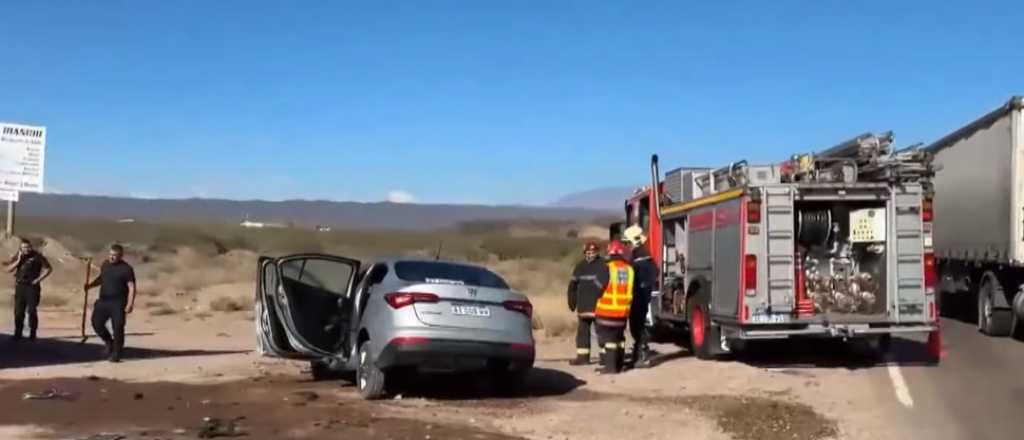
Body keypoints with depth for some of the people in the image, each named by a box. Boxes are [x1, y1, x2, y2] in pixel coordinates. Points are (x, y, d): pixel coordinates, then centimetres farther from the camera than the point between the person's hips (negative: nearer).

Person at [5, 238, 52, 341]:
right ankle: (18, 333, 11)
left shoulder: (37, 256, -3)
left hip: (32, 287, -4)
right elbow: (9, 269, -1)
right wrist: (18, 261, -12)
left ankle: (32, 334, 1)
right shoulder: (17, 257, 9)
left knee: (32, 311, -6)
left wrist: (39, 279, -8)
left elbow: (49, 268, -2)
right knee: (18, 311, 4)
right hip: (20, 286, 4)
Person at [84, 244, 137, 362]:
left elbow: (131, 287, -11)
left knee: (118, 328, -5)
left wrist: (130, 304, -19)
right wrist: (91, 285, 8)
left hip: (118, 303, -6)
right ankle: (109, 342, 25)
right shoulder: (105, 264, 10)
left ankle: (116, 354, 6)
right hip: (103, 301, 6)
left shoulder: (126, 269, -9)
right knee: (97, 323, 0)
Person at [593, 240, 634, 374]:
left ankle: (609, 366, -3)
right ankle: (618, 365, 21)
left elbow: (599, 288, -8)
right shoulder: (629, 269, 3)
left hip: (607, 310, -6)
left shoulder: (607, 269, -14)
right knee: (619, 338, 16)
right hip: (623, 311, 6)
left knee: (607, 338, 0)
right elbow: (631, 291, 11)